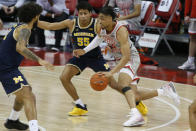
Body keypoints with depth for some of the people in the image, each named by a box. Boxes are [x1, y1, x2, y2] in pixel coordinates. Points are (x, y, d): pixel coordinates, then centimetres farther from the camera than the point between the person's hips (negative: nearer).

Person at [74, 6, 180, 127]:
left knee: (122, 83, -36)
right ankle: (165, 90, 22)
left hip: (131, 59, -8)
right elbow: (98, 39, 19)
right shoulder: (101, 28, -8)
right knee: (134, 97, 8)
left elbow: (126, 57, -34)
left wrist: (111, 73, -38)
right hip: (120, 60, 8)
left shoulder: (121, 30, -30)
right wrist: (84, 51, 9)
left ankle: (136, 115, -50)